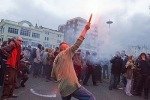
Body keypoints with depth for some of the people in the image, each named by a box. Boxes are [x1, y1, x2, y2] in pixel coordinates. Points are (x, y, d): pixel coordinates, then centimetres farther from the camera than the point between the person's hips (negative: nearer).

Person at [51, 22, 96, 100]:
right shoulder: (67, 53, 0)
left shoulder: (55, 60, 19)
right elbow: (78, 42, -5)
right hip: (72, 85, -8)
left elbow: (53, 76, 22)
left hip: (63, 88, 8)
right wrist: (85, 28, 1)